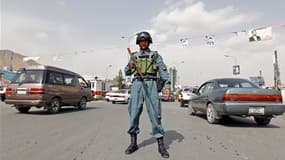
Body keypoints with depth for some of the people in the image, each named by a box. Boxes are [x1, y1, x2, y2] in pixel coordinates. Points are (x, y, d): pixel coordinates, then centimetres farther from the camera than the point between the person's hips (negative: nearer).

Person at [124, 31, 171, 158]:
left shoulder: (155, 55, 13)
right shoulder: (134, 56, 20)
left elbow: (163, 70, 1)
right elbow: (127, 72, 19)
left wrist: (167, 85, -13)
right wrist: (130, 66, -5)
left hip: (151, 84, -2)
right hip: (137, 84, 2)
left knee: (155, 113, -6)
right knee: (134, 112, -2)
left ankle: (161, 145, 1)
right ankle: (133, 143, 11)